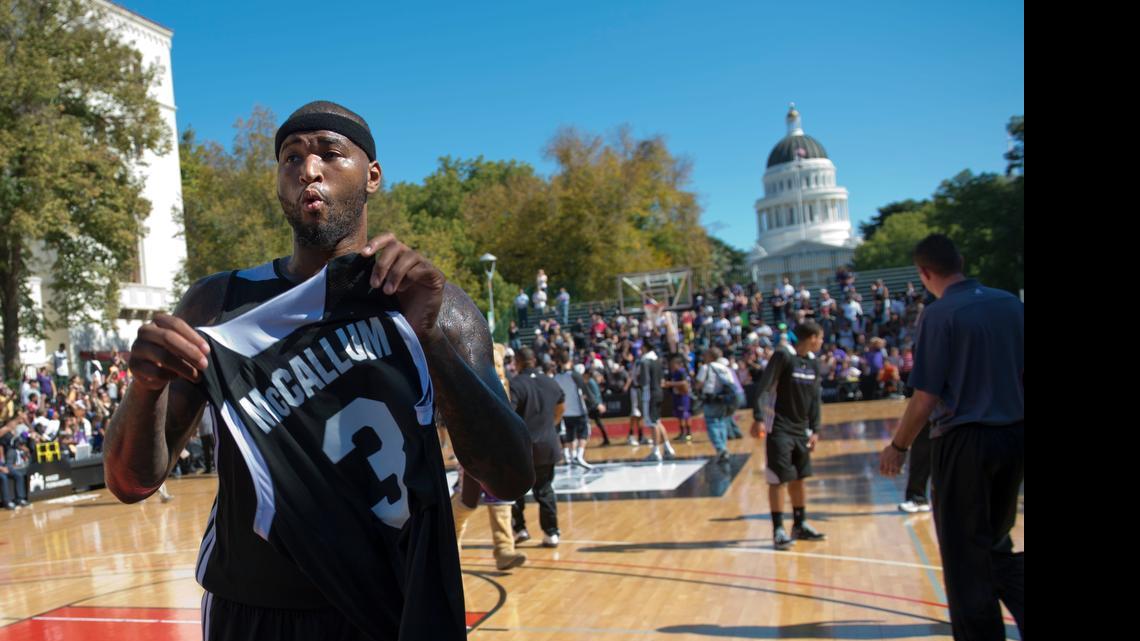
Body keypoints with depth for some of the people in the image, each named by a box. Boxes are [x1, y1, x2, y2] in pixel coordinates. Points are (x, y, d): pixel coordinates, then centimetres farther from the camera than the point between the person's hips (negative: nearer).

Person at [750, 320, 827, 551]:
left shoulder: (814, 364, 8)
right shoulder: (783, 357, -13)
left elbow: (815, 400, 12)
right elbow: (763, 387, -16)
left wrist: (814, 430, 8)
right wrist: (758, 418, -24)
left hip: (801, 430, 7)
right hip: (781, 430, -7)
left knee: (798, 478, 13)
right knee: (779, 479, -4)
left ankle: (800, 525, 24)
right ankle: (778, 529, 2)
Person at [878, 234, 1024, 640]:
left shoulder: (939, 314, -13)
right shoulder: (1011, 304, 4)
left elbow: (926, 398, -15)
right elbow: (1021, 375, 10)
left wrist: (898, 447, -2)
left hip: (964, 442, -6)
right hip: (1014, 438, 6)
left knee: (966, 553, 6)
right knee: (997, 543, 23)